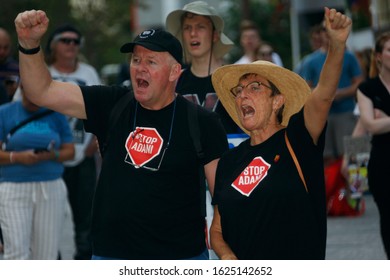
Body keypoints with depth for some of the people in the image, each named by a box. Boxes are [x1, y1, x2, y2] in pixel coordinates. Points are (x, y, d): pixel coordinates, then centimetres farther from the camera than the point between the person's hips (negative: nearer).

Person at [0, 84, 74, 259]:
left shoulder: (56, 114, 11)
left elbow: (70, 151, 9)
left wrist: (51, 155, -12)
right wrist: (18, 157, -17)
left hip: (50, 190, 2)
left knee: (46, 251, 0)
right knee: (17, 251, -11)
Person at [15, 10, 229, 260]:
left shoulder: (202, 123, -4)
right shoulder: (112, 105, 5)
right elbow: (43, 92, 4)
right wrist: (29, 43, -12)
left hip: (181, 258, -3)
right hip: (111, 254, 3)